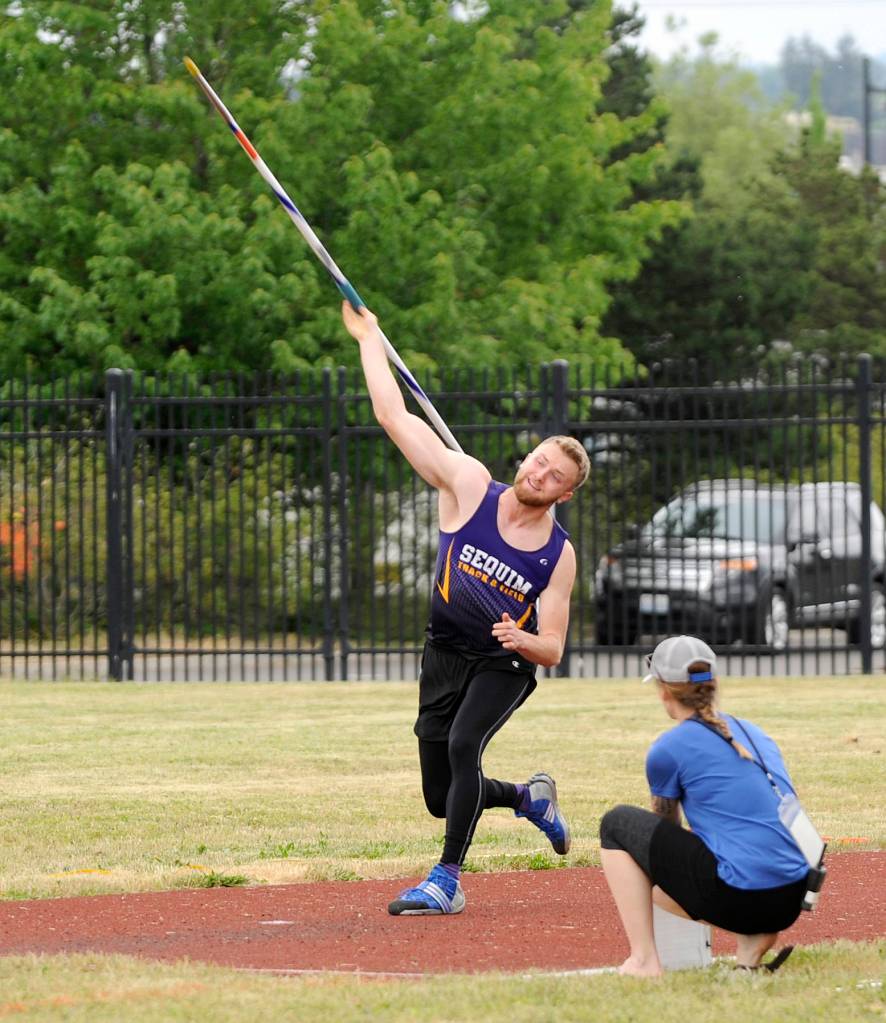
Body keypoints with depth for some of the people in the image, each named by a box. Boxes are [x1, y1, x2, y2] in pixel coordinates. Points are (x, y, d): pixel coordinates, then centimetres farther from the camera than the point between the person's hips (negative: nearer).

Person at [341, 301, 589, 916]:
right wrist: (369, 338, -7)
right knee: (442, 799, 5)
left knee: (462, 745, -30)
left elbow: (553, 649, -8)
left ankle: (447, 881, -24)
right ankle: (530, 797, 37)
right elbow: (394, 416, -9)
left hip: (505, 665, -3)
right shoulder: (469, 486, -9)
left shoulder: (558, 556, -10)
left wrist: (523, 639, -31)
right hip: (445, 657, 3)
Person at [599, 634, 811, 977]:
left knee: (617, 823, 11)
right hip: (791, 902, 6)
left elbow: (666, 826, 18)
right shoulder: (755, 734, 19)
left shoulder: (669, 749, 1)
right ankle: (751, 939, 10)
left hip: (735, 899, -6)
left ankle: (643, 960, 3)